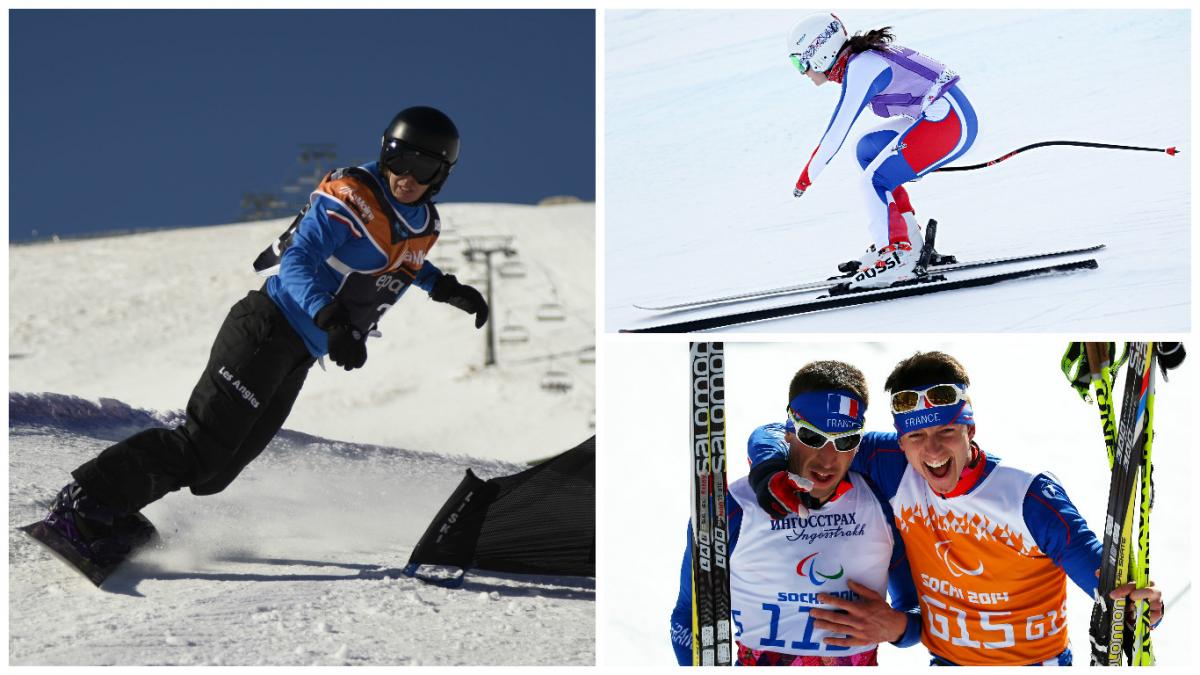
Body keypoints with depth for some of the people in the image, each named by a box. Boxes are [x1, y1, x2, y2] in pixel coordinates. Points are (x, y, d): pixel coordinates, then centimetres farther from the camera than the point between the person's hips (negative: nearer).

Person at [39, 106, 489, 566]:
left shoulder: (425, 224, 9)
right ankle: (88, 499, -10)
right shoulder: (348, 198, -16)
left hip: (300, 357, 8)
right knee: (203, 445, -15)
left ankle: (113, 519, 14)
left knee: (219, 469, 6)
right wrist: (332, 319, -41)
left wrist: (443, 287, 18)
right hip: (267, 332, -8)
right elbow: (297, 263, -26)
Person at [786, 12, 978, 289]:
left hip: (948, 121, -10)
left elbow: (836, 133, -13)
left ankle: (896, 257, -11)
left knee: (874, 182, -10)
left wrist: (806, 177, -2)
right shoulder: (862, 59, 14)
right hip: (937, 118, 10)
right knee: (868, 149, 21)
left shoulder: (858, 69, -14)